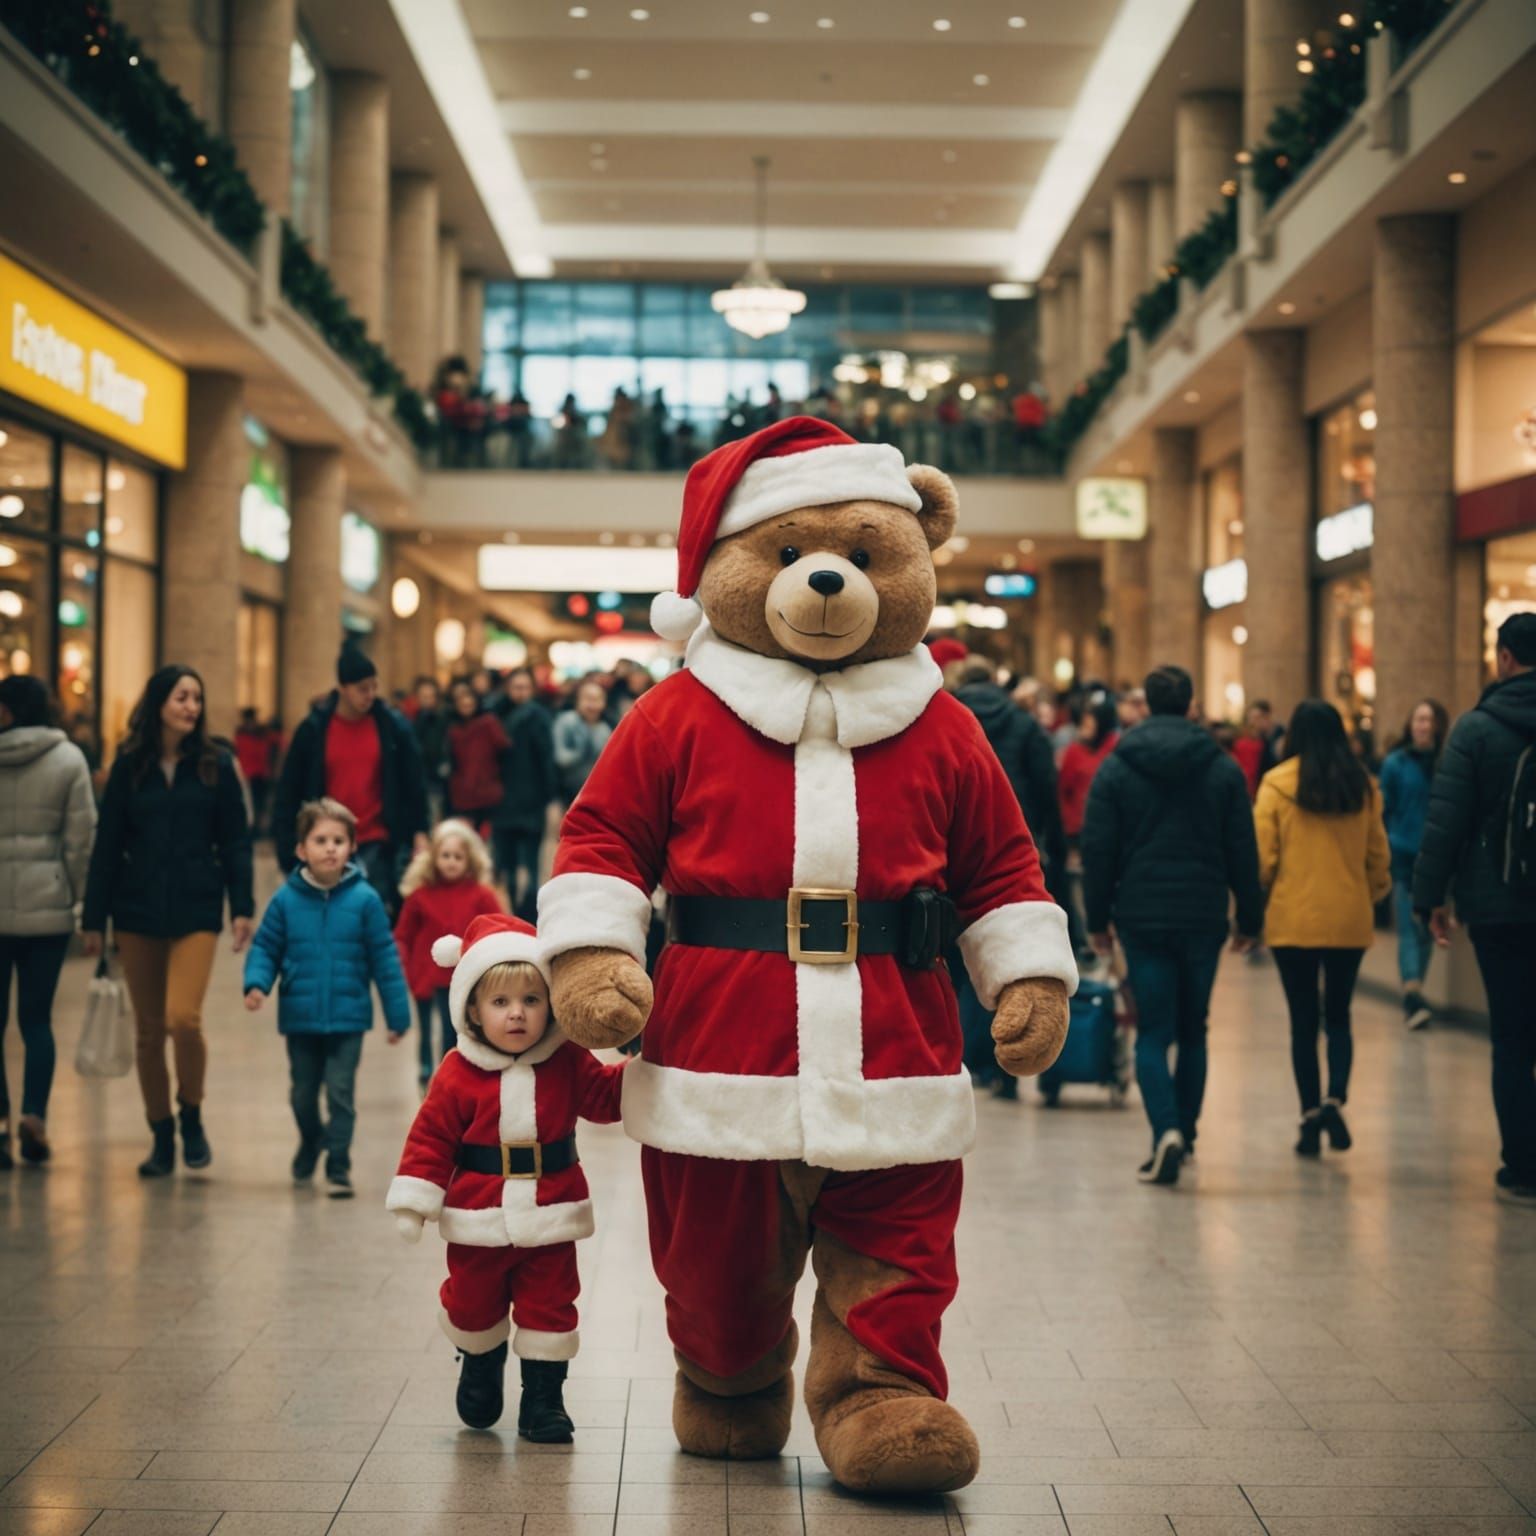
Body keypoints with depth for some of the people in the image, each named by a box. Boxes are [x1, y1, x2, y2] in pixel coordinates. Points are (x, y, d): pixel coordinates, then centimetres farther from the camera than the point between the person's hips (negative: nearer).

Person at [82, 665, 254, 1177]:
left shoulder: (216, 763, 0)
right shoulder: (129, 765, 3)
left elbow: (235, 841, 2)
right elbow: (107, 843, 5)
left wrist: (242, 907, -5)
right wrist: (94, 918, 3)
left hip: (196, 909, -2)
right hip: (137, 911, 2)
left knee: (184, 1018, -16)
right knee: (148, 1031, 7)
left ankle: (191, 1118, 7)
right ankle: (161, 1137, 19)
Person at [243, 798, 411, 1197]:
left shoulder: (364, 899, -8)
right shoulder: (285, 900, -5)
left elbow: (385, 959, -3)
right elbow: (265, 948, 3)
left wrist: (398, 1014, -2)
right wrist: (257, 984, -17)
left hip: (347, 1018, -2)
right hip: (299, 1018, 2)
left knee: (341, 1093, -4)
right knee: (302, 1093, 18)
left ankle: (338, 1165, 7)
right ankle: (311, 1140, 45)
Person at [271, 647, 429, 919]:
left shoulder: (394, 726, 0)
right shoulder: (314, 729, 0)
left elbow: (414, 784, 6)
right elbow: (289, 792, 4)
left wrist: (419, 834, -1)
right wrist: (287, 846, -1)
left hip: (377, 846, 0)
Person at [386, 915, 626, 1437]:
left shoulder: (567, 1063, -4)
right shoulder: (458, 1074, -10)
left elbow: (606, 1096, 0)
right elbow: (431, 1138, -7)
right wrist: (414, 1200, -10)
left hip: (549, 1221, 1)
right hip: (479, 1223, 0)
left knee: (549, 1308, 5)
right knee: (472, 1305, 16)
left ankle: (543, 1398, 18)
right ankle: (480, 1365, 44)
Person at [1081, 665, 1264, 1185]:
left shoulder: (1116, 767, -1)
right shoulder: (1223, 768, 2)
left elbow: (1098, 849, -1)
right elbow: (1242, 850, 3)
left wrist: (1097, 918, 6)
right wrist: (1249, 918, 9)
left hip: (1142, 918, -1)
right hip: (1203, 918, 1)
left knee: (1153, 1034, -1)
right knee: (1193, 1031, 15)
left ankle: (1166, 1131, -20)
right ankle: (1185, 1132, 22)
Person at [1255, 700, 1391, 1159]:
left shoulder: (1277, 784, -9)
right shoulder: (1363, 786, 0)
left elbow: (1263, 858, -8)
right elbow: (1379, 856, 4)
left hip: (1293, 919, -2)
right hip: (1350, 919, 2)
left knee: (1304, 1020, 8)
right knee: (1339, 1016, 15)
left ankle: (1311, 1116, 7)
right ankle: (1335, 1099, -7)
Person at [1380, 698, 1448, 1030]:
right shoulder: (1396, 763, -2)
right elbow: (1384, 811, 2)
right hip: (1404, 856, -2)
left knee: (1427, 930, 10)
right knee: (1409, 929, -10)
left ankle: (1414, 995, 23)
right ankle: (1413, 996, -18)